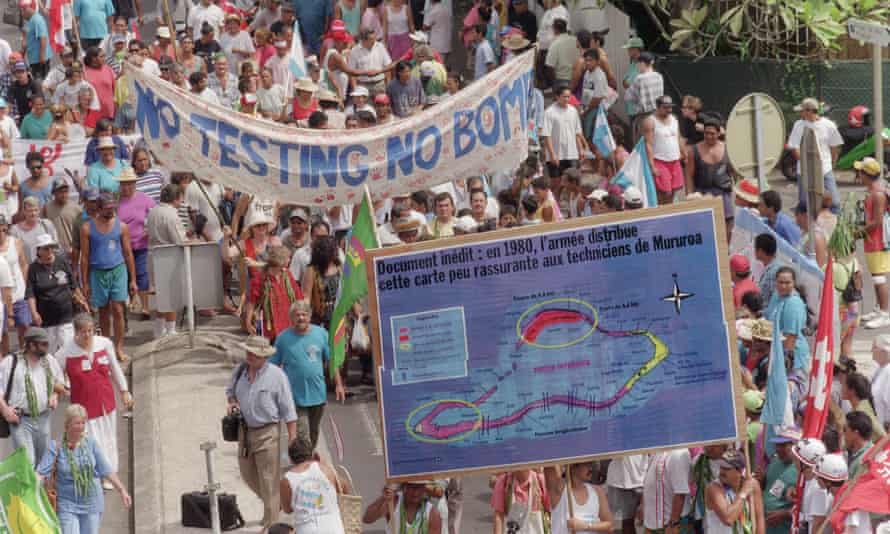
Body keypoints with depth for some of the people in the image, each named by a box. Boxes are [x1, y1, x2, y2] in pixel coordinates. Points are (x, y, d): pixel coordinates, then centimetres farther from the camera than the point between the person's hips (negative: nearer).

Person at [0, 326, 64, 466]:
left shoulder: (49, 361, 7)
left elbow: (60, 381, 23)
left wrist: (55, 396, 3)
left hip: (43, 418, 5)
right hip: (20, 420, -5)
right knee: (27, 463, -14)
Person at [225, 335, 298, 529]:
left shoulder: (276, 375, -14)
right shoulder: (240, 370, 2)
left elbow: (288, 409, -12)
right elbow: (230, 390, 23)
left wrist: (293, 438, -13)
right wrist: (232, 402, -1)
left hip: (267, 432, -6)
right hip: (245, 430, 6)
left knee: (268, 479, -2)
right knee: (247, 473, 17)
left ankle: (271, 525, 8)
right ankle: (273, 501, 42)